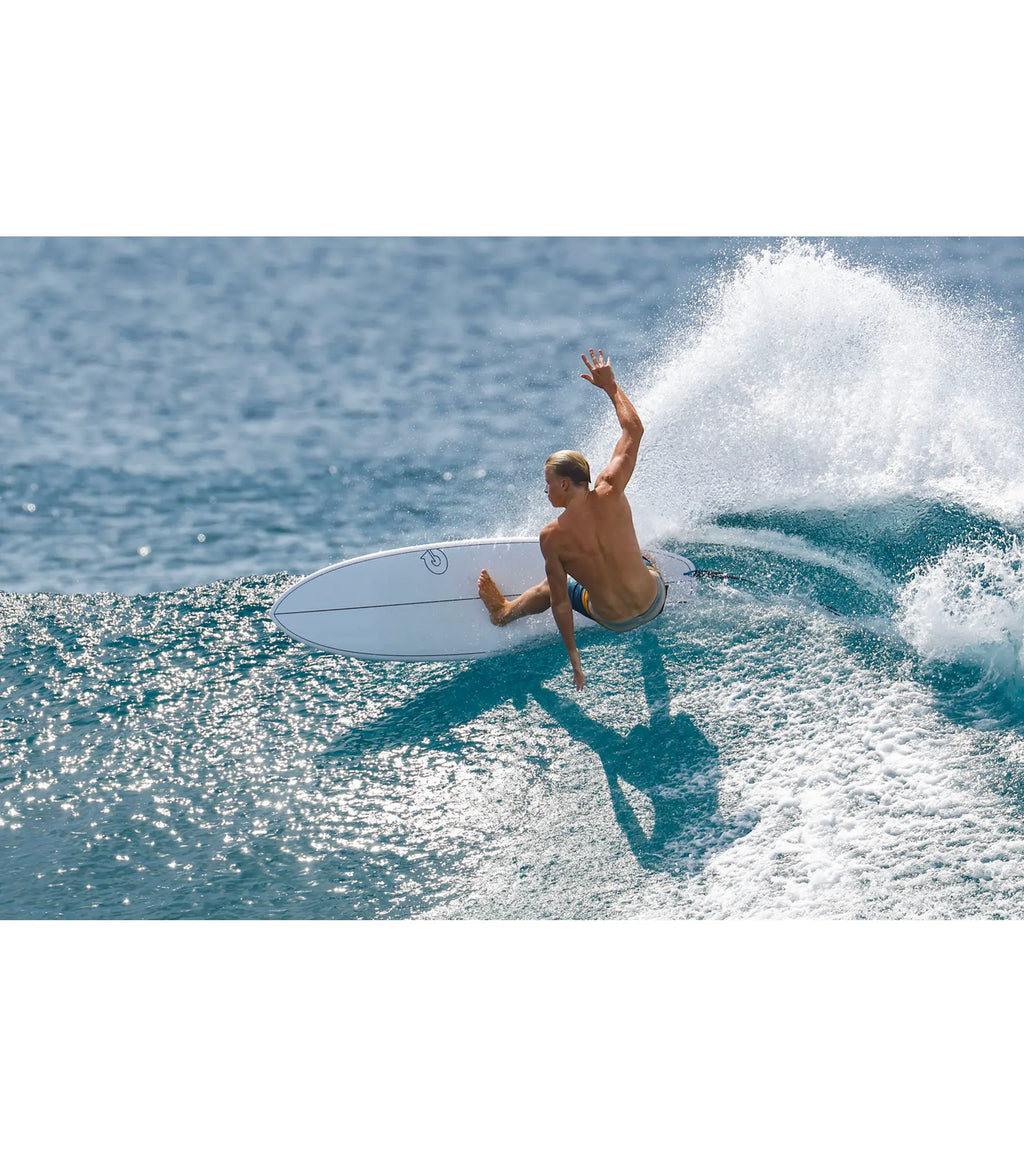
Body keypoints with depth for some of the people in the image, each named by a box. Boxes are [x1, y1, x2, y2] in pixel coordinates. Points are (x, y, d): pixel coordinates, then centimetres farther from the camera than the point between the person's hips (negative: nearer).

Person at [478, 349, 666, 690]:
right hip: (654, 601, 1)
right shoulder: (609, 494, -20)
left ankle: (505, 612, 57)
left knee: (551, 587, 30)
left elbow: (560, 602, -13)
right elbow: (634, 429, -6)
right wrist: (611, 386, 7)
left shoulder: (552, 537, -21)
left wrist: (573, 656, -1)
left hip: (614, 620, -1)